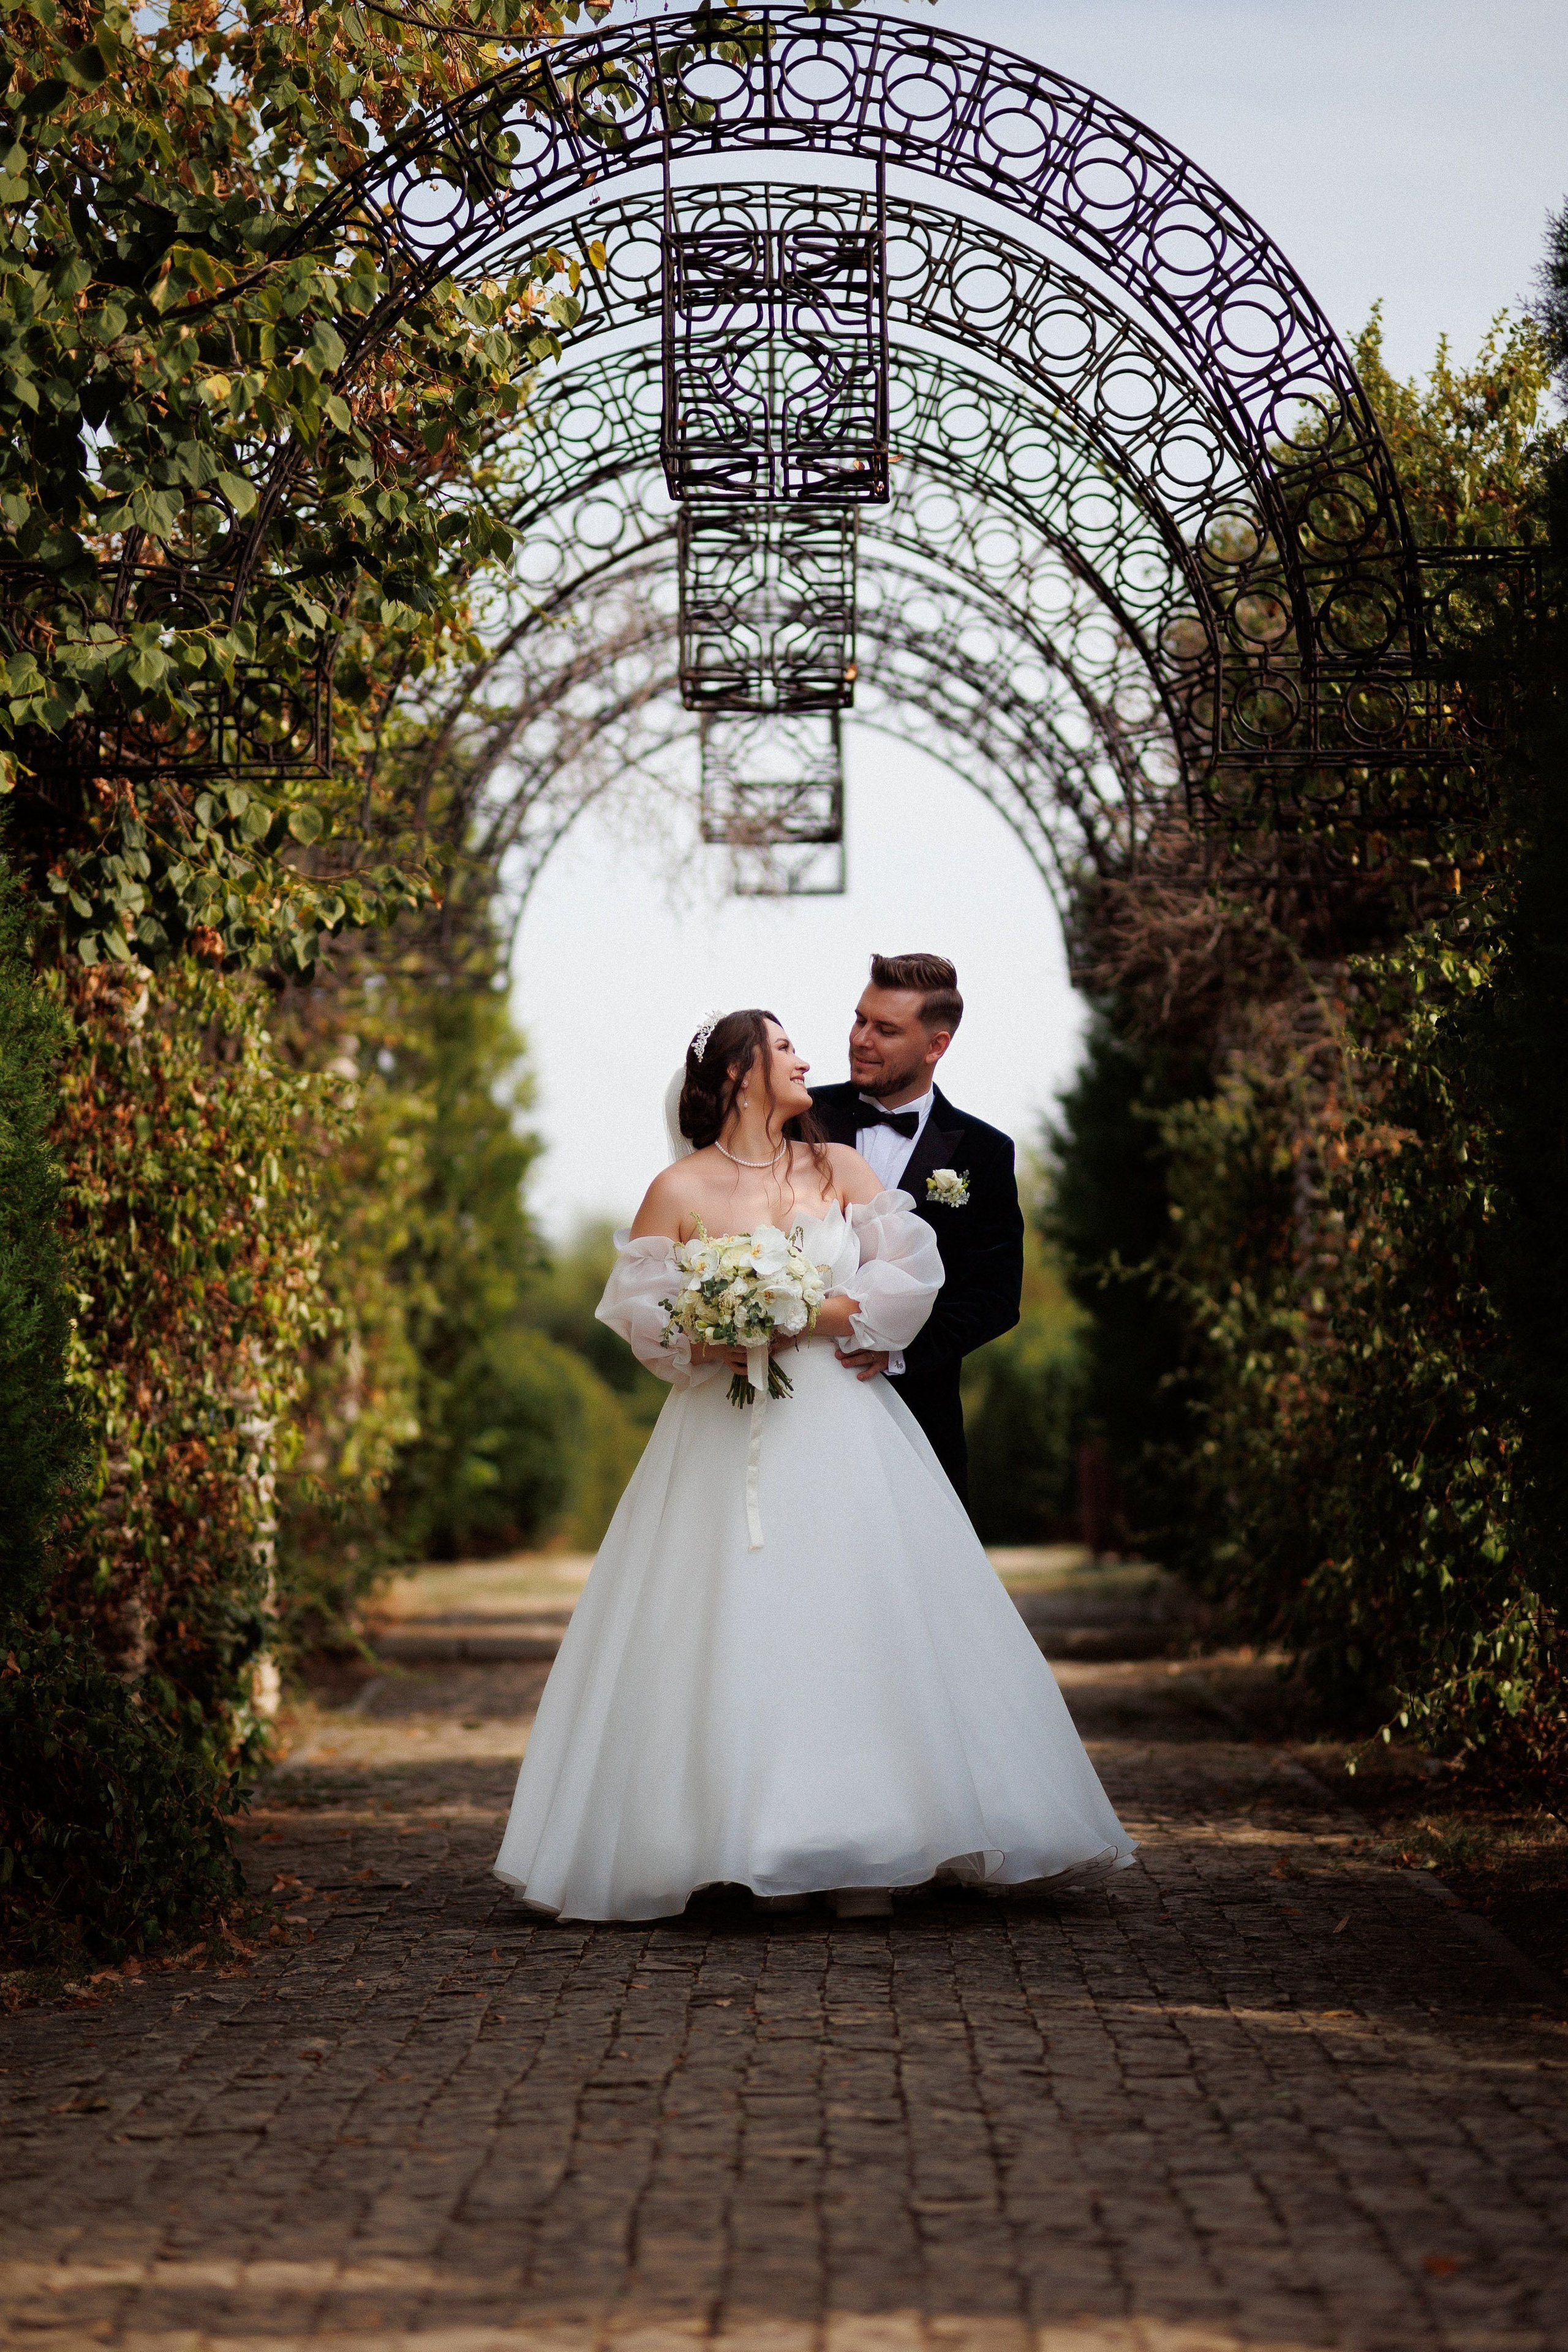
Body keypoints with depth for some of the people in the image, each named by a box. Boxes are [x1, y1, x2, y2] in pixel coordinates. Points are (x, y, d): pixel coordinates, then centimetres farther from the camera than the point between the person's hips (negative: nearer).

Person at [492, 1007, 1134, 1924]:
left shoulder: (840, 1167, 10)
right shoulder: (679, 1191, 3)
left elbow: (913, 1266, 2)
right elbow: (638, 1308, 0)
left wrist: (835, 1317, -10)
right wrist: (714, 1344, -14)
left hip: (843, 1427, 2)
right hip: (727, 1439, -2)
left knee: (860, 1621, -3)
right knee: (739, 1632, -6)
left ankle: (862, 1852, 0)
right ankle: (761, 1853, 1)